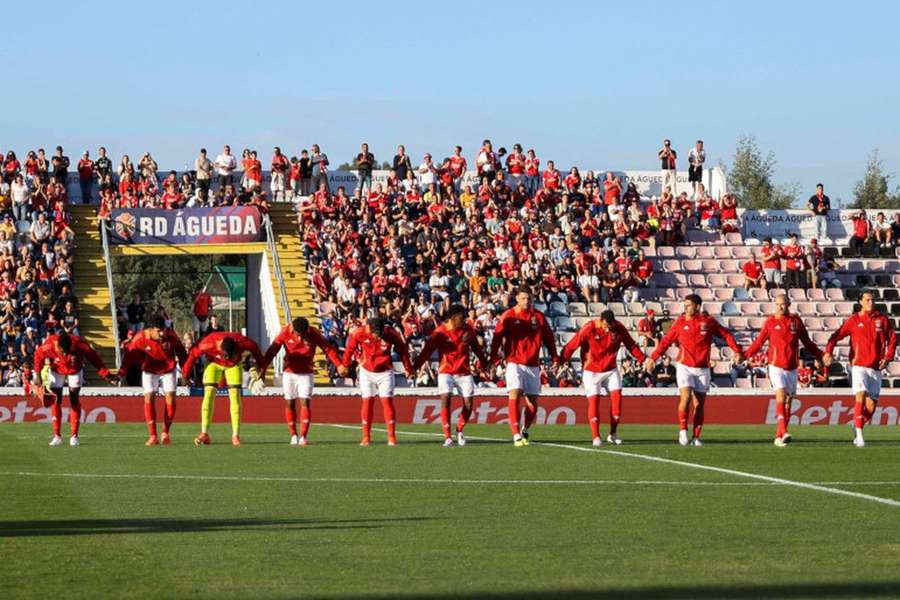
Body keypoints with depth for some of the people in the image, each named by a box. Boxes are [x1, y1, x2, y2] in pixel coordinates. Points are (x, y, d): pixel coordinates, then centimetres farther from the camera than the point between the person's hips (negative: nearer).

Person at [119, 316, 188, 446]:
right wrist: (121, 373, -13)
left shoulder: (171, 335, -20)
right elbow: (130, 355, -13)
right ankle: (153, 436, -11)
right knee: (149, 398, -13)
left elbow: (181, 352, -5)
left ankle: (165, 433, 6)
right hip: (149, 371, -1)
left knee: (170, 398, -8)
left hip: (169, 370, 1)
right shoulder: (141, 338, -24)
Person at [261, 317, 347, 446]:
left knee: (305, 402, -10)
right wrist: (262, 368, -20)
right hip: (289, 373, 1)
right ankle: (293, 435, 13)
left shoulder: (314, 334, -11)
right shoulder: (285, 333, -12)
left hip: (306, 373, -1)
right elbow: (272, 350, -13)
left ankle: (303, 436, -11)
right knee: (290, 404, 3)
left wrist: (339, 365, -18)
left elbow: (328, 349, -8)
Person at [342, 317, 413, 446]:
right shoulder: (359, 333, -20)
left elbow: (402, 350, -2)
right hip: (367, 371, 1)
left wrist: (408, 368, 10)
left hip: (385, 372, -1)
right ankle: (366, 437, 6)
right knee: (367, 402, 1)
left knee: (387, 401, -6)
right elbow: (350, 349, -1)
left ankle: (392, 437, -5)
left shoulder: (391, 333, -19)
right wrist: (345, 365, 11)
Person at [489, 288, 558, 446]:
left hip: (533, 365, 3)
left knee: (532, 402, 4)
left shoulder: (539, 316, 8)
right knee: (514, 396, -17)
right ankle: (517, 436, -17)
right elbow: (497, 337, -3)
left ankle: (524, 432, 26)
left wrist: (554, 358, 6)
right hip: (514, 363, -3)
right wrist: (494, 359, -12)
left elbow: (548, 338, 13)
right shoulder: (508, 316, 0)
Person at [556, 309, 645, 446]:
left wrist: (642, 359, -3)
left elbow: (631, 345, 4)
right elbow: (572, 345, -18)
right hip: (592, 371, -3)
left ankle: (613, 434, 2)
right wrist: (560, 362, -23)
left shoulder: (619, 329, -8)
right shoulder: (589, 329, -19)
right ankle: (596, 437, -8)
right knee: (593, 400, -10)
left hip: (610, 370, 3)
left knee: (616, 396, -9)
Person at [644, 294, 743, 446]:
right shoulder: (680, 322, 0)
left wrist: (737, 351, 0)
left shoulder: (708, 321, -1)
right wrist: (653, 358, 2)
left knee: (699, 404, 2)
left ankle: (696, 437, 9)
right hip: (684, 366, -1)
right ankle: (683, 430, -4)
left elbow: (726, 335, 8)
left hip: (702, 368, 1)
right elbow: (666, 341, 7)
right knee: (685, 397, -18)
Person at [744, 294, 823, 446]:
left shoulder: (796, 321, 5)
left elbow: (807, 343, 13)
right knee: (781, 396, -20)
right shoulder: (770, 322, 0)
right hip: (776, 366, -3)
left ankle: (779, 436, 13)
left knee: (788, 401, 5)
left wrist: (821, 355, 7)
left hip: (792, 368, 3)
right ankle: (783, 432, -30)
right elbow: (759, 342, 1)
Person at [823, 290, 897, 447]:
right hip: (859, 365, -3)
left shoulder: (882, 319, 7)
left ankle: (857, 425, 31)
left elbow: (892, 339, 12)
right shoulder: (854, 320, 1)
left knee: (872, 404, 3)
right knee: (861, 396, -19)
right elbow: (837, 335, -1)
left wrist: (888, 357, -2)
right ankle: (859, 435, -17)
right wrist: (828, 351, -17)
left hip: (876, 368, 3)